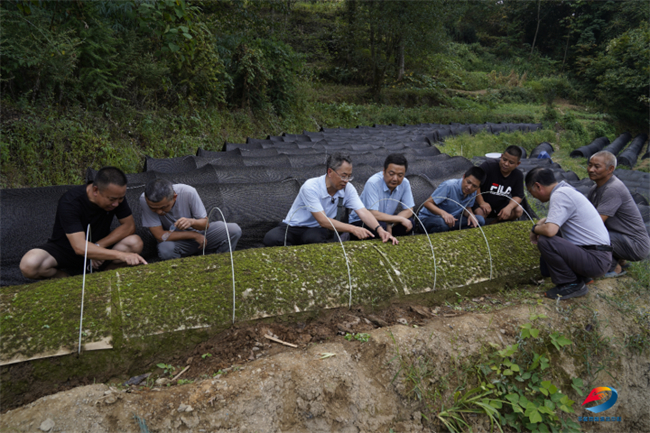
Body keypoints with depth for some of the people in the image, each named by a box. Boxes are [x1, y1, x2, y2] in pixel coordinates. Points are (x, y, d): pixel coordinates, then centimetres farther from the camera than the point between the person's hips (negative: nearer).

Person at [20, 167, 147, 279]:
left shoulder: (116, 194, -14)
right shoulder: (69, 202, -28)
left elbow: (129, 225, -11)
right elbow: (80, 247, -37)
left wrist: (99, 246, -23)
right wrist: (120, 255, -47)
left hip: (98, 246, 3)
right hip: (65, 250, -2)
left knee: (135, 243, -25)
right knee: (29, 265, -31)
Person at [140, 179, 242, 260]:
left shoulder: (188, 192, -26)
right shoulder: (145, 200, -26)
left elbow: (205, 223, -15)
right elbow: (160, 236, -25)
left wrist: (192, 222, -39)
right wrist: (194, 235, -22)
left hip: (198, 231, 1)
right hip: (175, 240, -1)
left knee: (234, 230, -22)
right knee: (165, 249, -37)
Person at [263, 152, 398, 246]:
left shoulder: (347, 188, -9)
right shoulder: (311, 187, -26)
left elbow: (363, 211, -15)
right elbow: (323, 220, -30)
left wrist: (380, 230, -34)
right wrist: (352, 229, -38)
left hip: (316, 230, 2)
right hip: (292, 227, -2)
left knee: (314, 238, -37)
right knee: (271, 239, -34)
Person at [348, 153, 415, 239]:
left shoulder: (405, 183, -9)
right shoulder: (373, 183, -26)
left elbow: (409, 210, -5)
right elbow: (373, 214, -31)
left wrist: (391, 224, -22)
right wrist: (400, 219, -25)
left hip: (384, 220, 6)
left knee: (409, 223, -18)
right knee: (381, 226, -35)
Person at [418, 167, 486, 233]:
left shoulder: (473, 192, -5)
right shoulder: (449, 186, -26)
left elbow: (467, 208, 10)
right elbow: (427, 203, -25)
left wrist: (471, 214, -15)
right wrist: (443, 213, -43)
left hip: (451, 219, 6)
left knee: (480, 220, -12)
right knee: (443, 223, -41)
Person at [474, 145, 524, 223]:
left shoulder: (518, 175, -4)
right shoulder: (488, 166, -20)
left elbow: (518, 196, -3)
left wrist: (509, 207, -24)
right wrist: (481, 203, -25)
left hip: (501, 206, 5)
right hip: (485, 204, -4)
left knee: (518, 210, -20)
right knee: (480, 212, -35)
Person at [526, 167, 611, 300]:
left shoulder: (560, 194, -19)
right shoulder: (566, 189, 11)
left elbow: (550, 230, -32)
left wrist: (535, 229, -10)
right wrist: (541, 224, 10)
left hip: (596, 260, -10)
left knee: (545, 241, -24)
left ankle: (571, 285, -8)